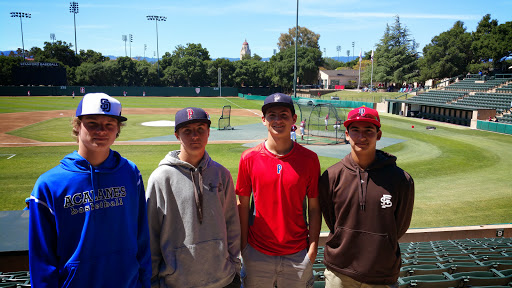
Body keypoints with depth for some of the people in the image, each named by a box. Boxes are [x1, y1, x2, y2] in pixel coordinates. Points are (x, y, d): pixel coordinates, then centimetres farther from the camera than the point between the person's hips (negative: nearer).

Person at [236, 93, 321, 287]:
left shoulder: (309, 159, -5)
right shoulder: (249, 158, -5)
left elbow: (314, 208, -2)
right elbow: (243, 206, -1)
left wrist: (313, 248, -5)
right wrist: (243, 246, -1)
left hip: (298, 255, 0)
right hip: (257, 253, 0)